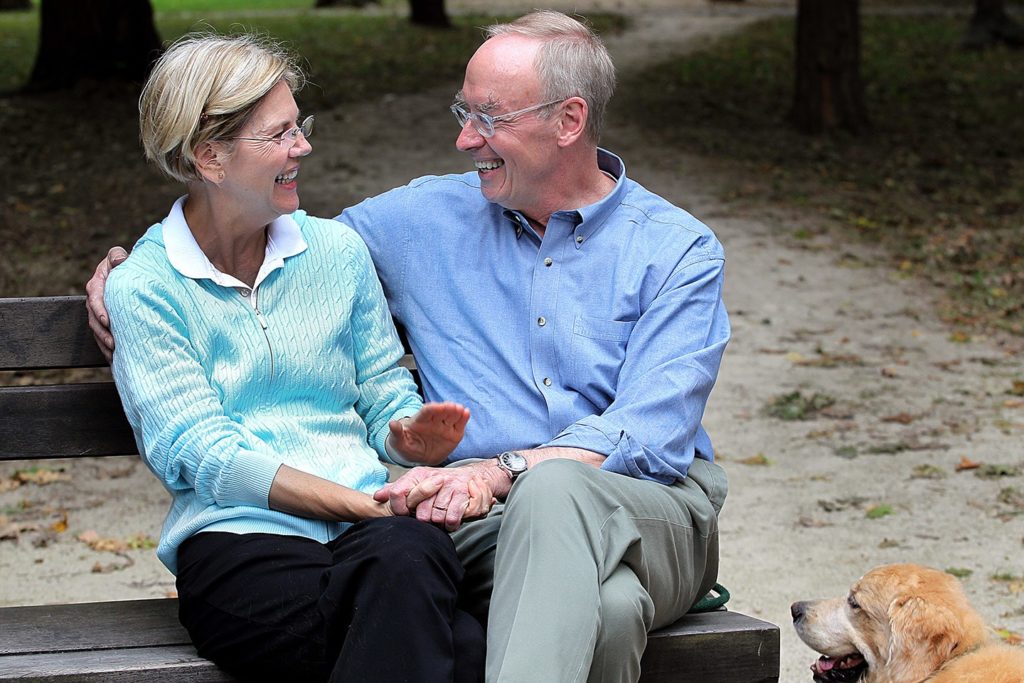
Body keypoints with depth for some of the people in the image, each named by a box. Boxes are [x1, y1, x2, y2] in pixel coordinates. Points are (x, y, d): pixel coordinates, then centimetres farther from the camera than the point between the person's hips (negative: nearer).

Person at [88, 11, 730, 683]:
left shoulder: (679, 249, 5)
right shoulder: (429, 218, 16)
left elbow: (651, 433, -9)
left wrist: (497, 471, -23)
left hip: (650, 510, 0)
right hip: (488, 525, 0)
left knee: (554, 486, -41)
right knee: (603, 610, -40)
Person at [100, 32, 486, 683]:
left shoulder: (336, 250, 17)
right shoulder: (144, 288, 3)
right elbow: (200, 453, -6)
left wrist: (407, 434, -7)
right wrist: (357, 503, -17)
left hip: (374, 529, 4)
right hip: (238, 538, -4)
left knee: (408, 552, -38)